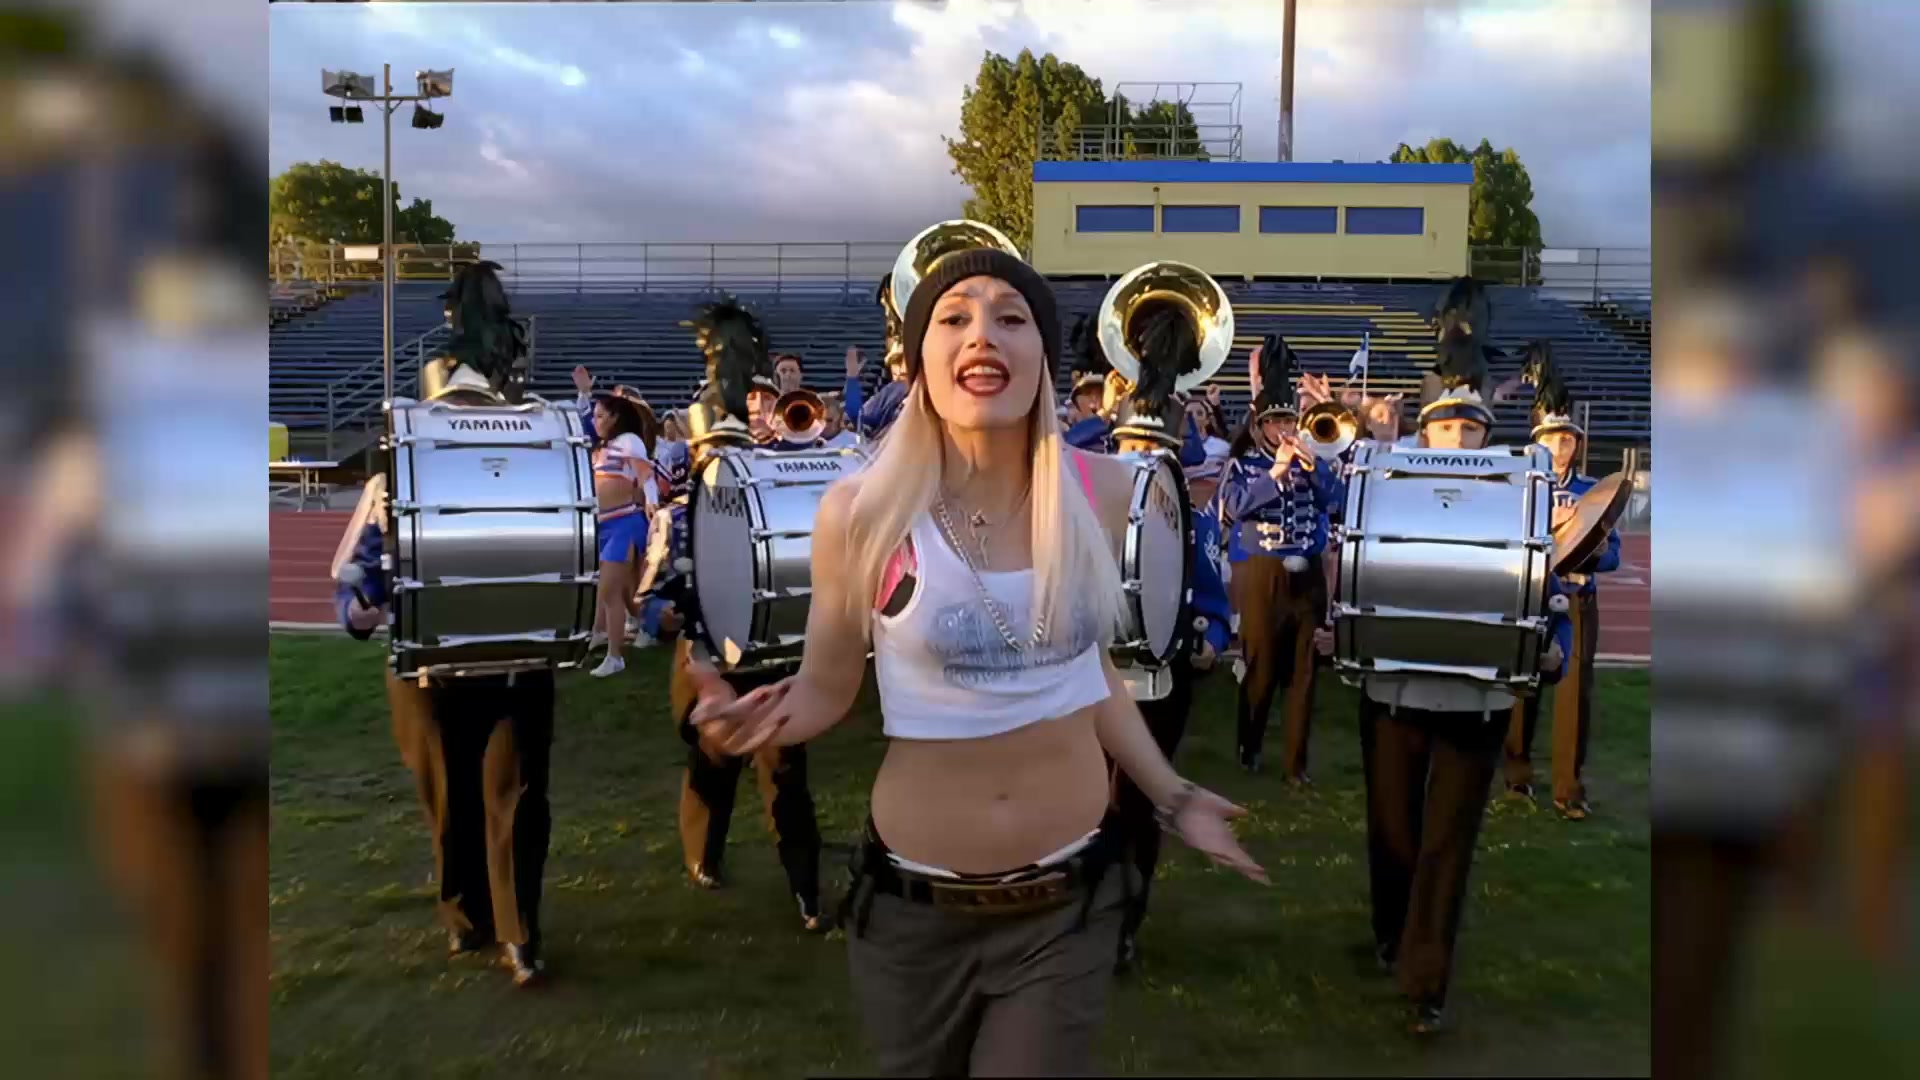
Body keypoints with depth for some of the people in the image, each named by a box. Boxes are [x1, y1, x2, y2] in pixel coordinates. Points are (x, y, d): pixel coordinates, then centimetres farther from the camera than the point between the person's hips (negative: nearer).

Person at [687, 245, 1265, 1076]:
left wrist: (1170, 797, 13)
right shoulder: (862, 511, -16)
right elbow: (826, 690, -3)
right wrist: (760, 717, -24)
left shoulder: (1101, 490, -7)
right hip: (914, 906, -1)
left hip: (1070, 898, 2)